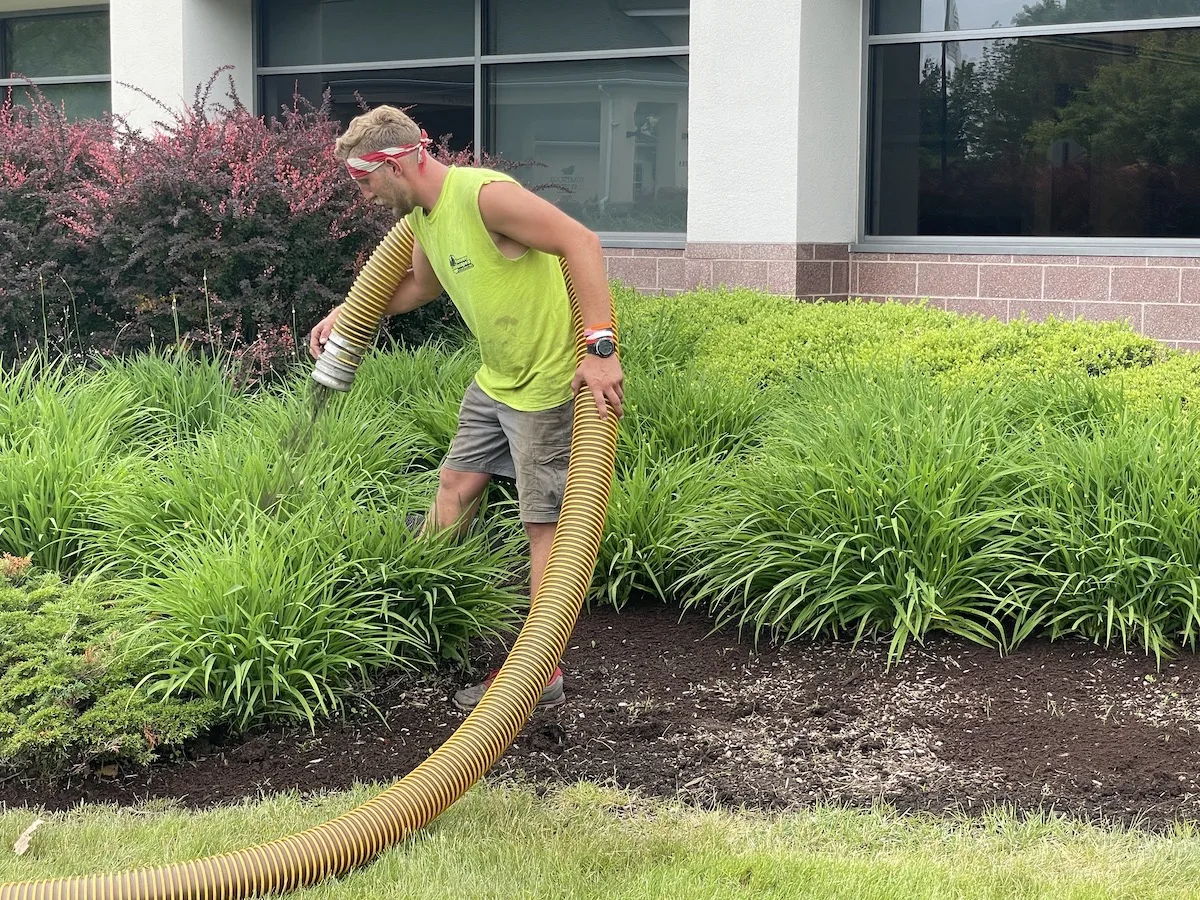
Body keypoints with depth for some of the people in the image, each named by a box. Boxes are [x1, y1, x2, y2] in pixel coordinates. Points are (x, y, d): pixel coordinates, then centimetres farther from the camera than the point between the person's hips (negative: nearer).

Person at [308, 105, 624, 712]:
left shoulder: (484, 194, -23)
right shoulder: (421, 216, 7)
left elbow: (581, 242, -29)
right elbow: (422, 284, 28)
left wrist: (599, 346, -34)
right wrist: (345, 316, 23)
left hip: (549, 381, -9)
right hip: (496, 378, 9)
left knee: (544, 523, -4)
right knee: (455, 484, 18)